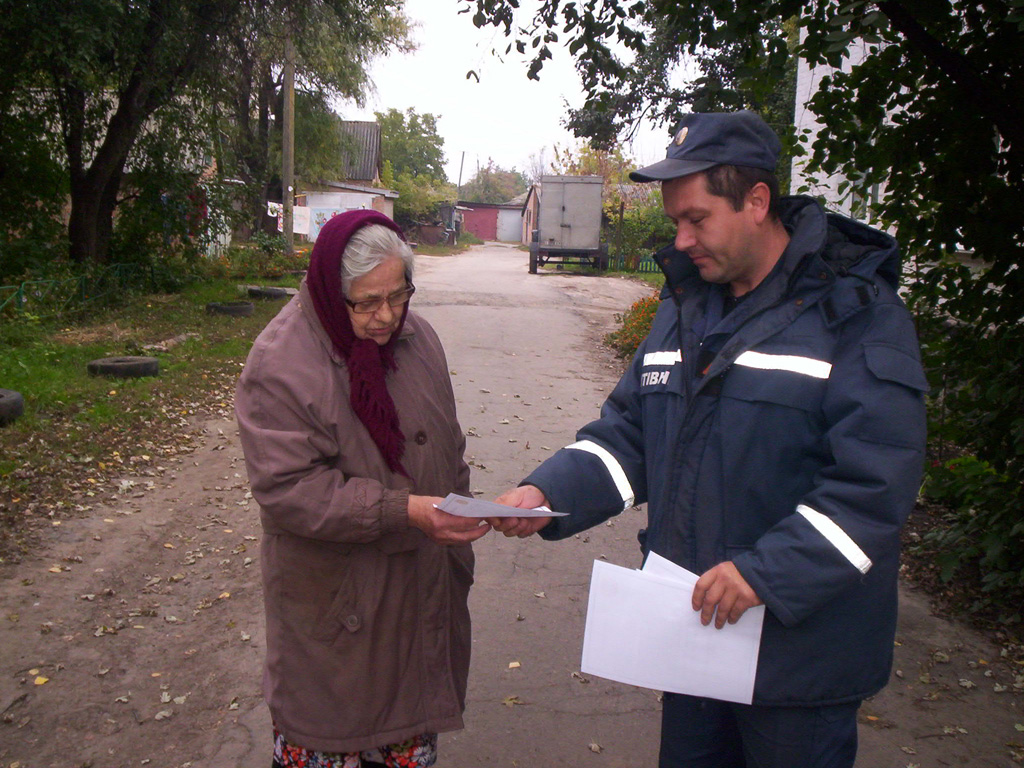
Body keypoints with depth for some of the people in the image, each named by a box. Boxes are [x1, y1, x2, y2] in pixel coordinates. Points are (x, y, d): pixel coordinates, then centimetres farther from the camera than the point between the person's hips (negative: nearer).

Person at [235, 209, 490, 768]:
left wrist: (457, 522, 16)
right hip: (334, 592, -5)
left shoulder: (415, 335, 1)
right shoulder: (280, 364, -19)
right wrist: (402, 510, -29)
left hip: (421, 581, 5)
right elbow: (287, 489, -23)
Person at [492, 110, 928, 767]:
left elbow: (875, 485, -21)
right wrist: (549, 492, -8)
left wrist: (765, 572, -28)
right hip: (691, 626, 6)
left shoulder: (859, 316, -15)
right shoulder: (684, 308, 7)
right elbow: (627, 435, 8)